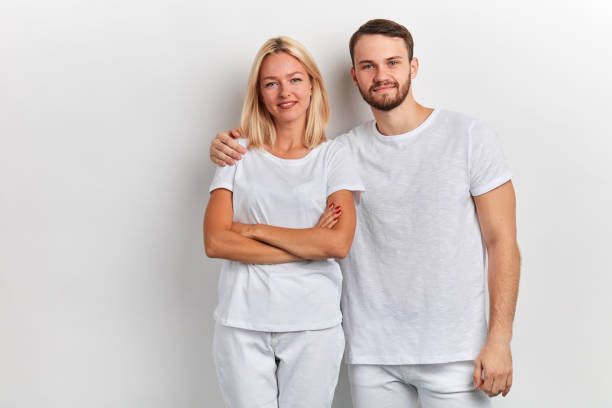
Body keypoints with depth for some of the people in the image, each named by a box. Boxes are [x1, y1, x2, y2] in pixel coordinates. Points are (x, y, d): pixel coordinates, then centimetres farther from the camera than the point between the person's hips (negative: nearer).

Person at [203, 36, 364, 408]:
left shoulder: (334, 157, 4)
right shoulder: (240, 157, 6)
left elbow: (338, 244, -9)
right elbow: (215, 241, -6)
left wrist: (253, 229, -8)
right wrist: (308, 244, -10)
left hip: (313, 325, 0)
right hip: (243, 324, 1)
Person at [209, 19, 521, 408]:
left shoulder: (469, 136, -2)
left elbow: (502, 242, -3)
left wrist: (499, 339, -9)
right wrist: (228, 149, -2)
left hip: (453, 354, -2)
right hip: (371, 355, 3)